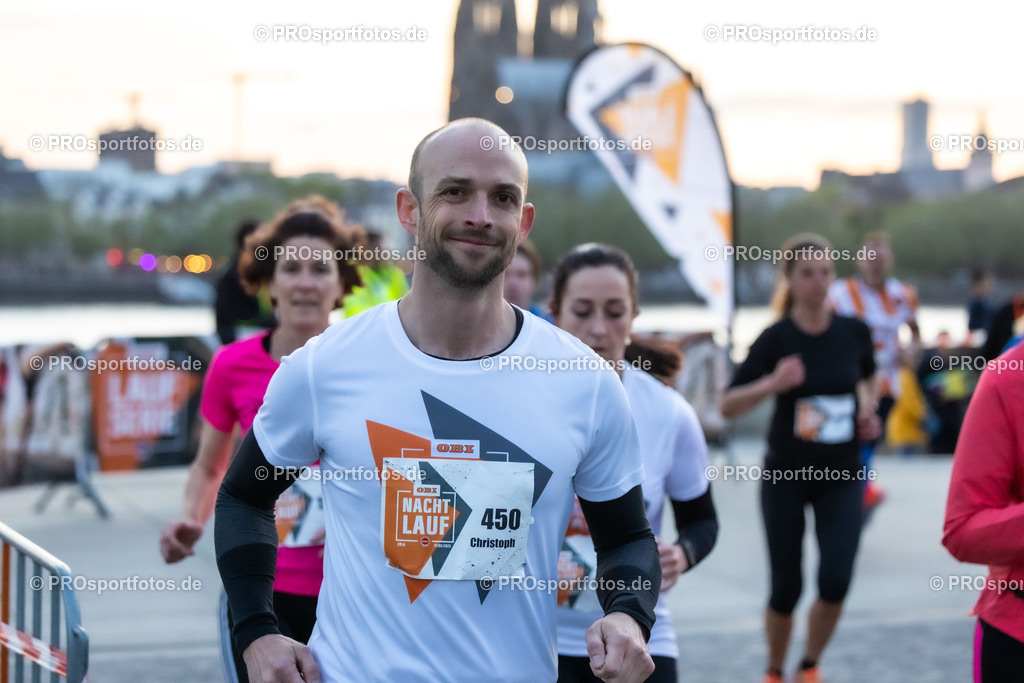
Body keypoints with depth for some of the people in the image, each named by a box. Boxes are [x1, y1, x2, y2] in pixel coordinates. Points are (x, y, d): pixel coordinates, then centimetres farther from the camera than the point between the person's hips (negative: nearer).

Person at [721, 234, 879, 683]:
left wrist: (867, 408, 1)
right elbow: (728, 406, -14)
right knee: (786, 588, 3)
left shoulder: (853, 331, -4)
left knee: (835, 582, -11)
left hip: (840, 476, 2)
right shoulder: (777, 338, -12)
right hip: (786, 476, -2)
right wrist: (772, 384, -30)